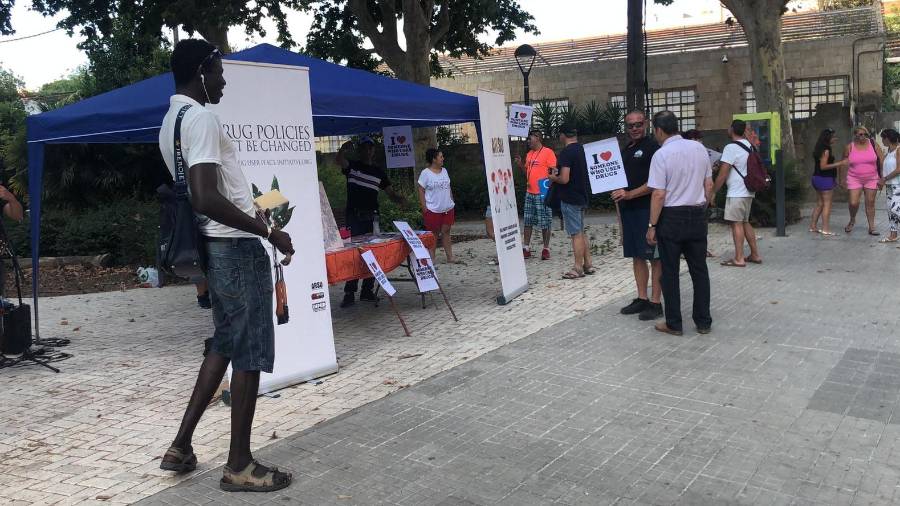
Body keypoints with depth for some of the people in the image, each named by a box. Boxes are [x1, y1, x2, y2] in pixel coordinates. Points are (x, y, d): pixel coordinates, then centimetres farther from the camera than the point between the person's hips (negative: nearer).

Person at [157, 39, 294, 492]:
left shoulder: (172, 119, 15)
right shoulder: (200, 118, -16)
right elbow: (206, 198, -28)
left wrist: (254, 221, 23)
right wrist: (267, 231, -20)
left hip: (217, 246, 10)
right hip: (237, 248, -10)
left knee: (225, 344, 19)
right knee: (250, 352, -1)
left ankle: (181, 446, 24)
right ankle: (239, 466, 10)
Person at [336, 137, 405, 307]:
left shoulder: (379, 172, 13)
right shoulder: (352, 166, 6)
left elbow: (390, 192, 9)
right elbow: (340, 161, -16)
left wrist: (399, 198, -14)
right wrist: (344, 149, -37)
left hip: (372, 217, 3)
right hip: (354, 217, -3)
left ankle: (367, 290, 15)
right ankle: (349, 293, -6)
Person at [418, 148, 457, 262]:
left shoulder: (444, 171, 10)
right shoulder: (425, 173, -9)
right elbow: (421, 191, -9)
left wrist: (452, 202, 13)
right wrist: (424, 208, -13)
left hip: (447, 209, 5)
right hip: (433, 210, -5)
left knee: (446, 232, 8)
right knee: (433, 234, 2)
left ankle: (450, 257, 11)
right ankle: (431, 258, 9)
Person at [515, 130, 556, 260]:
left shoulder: (548, 152, -7)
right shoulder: (529, 154, 16)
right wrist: (520, 165, 6)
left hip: (542, 194, -7)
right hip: (529, 193, 7)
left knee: (545, 223, -1)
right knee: (528, 221, 8)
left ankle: (546, 249, 6)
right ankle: (526, 248, 13)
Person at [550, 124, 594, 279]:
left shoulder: (566, 153, -18)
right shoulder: (582, 149, 9)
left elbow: (564, 179, -24)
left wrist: (553, 178, -4)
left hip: (570, 199, -9)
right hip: (582, 196, 9)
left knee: (576, 234, -3)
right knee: (581, 232, 17)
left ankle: (578, 269, 3)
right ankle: (588, 265, 21)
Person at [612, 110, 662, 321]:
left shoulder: (652, 147, -6)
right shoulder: (626, 150, 18)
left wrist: (629, 194, -17)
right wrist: (618, 196, 8)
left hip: (647, 208, -8)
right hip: (628, 209, 8)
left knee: (654, 256, -2)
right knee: (636, 256, 11)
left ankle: (655, 302, 1)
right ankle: (642, 299, 19)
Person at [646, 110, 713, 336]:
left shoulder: (661, 155, -14)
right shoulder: (699, 148, 4)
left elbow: (659, 195, -17)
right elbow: (709, 186, 9)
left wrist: (652, 225, -10)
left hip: (672, 218, -5)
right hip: (698, 215, 5)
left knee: (670, 272, 6)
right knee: (699, 270, 13)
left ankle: (673, 324, 13)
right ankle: (703, 322, 20)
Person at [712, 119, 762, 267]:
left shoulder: (731, 148, -15)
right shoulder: (749, 145, 12)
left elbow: (722, 174, -17)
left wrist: (713, 192, -10)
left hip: (736, 193, -9)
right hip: (748, 191, 9)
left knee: (736, 223, -5)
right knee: (745, 222, 16)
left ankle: (739, 259, -3)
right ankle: (755, 254, 20)